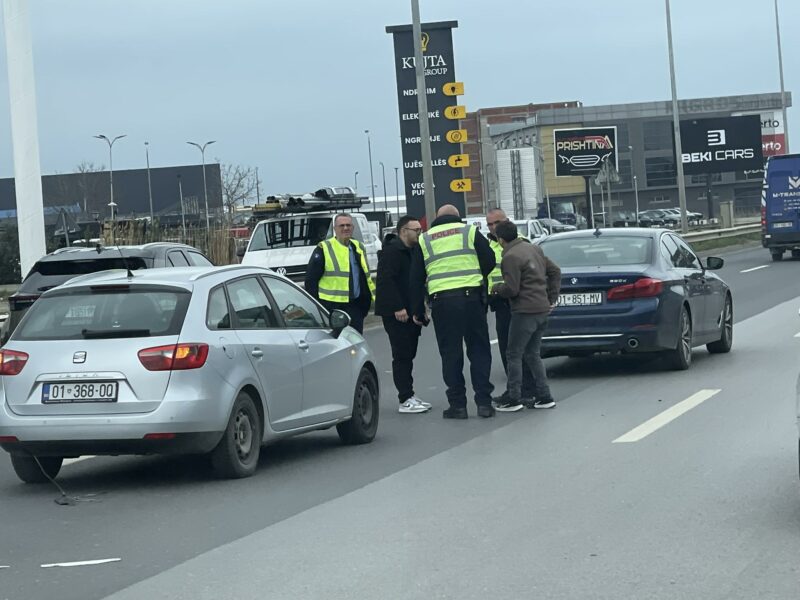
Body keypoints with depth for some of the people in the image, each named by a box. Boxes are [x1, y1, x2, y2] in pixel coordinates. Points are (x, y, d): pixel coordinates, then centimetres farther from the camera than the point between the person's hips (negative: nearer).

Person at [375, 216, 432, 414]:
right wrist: (397, 308, -25)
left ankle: (409, 396, 17)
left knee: (408, 355, 12)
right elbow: (385, 281, -22)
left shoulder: (413, 251, 19)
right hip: (396, 313, -10)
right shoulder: (392, 252, -13)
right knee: (402, 355, -9)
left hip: (410, 311, 10)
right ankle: (406, 400, -8)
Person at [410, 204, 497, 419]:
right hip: (471, 297, -1)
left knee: (451, 354, 6)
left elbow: (416, 279, 12)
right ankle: (484, 402, 4)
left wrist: (418, 310, 18)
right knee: (479, 351, 7)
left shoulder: (424, 240, 13)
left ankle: (457, 404, 5)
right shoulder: (470, 232, 8)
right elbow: (489, 261, 3)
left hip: (442, 300, 1)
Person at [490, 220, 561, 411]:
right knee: (532, 354, 15)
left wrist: (496, 288, 2)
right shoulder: (534, 249, 13)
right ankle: (544, 397, 13)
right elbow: (555, 271, 18)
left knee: (514, 355, -1)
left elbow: (511, 289, -18)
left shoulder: (510, 257, -14)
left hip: (525, 311, -9)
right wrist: (552, 297, 18)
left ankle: (514, 399, -2)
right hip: (543, 310, 9)